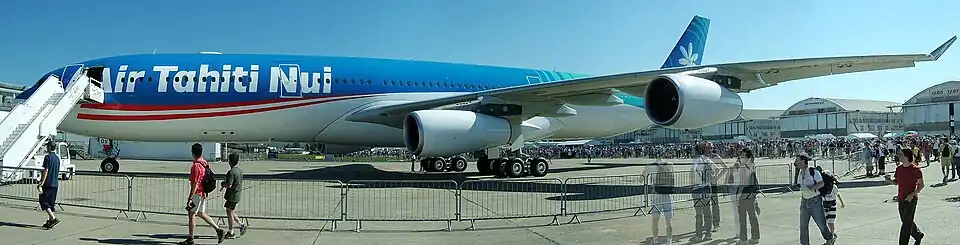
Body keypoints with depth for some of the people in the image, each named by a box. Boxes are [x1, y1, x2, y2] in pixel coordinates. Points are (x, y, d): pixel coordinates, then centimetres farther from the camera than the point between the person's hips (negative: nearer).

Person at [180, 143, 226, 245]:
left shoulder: (196, 165, -19)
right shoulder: (205, 163, 7)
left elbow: (195, 184, -21)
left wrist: (190, 198, -18)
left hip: (197, 194, -9)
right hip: (203, 193, 9)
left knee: (191, 214, 2)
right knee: (201, 213, 17)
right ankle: (218, 230, 13)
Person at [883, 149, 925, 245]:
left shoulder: (915, 169, -12)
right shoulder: (899, 168, 6)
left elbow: (921, 185, -7)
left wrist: (912, 194, -18)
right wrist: (890, 181, -8)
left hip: (911, 199, -7)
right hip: (900, 199, 7)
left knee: (906, 223, -5)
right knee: (906, 221, 18)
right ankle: (918, 235, 42)